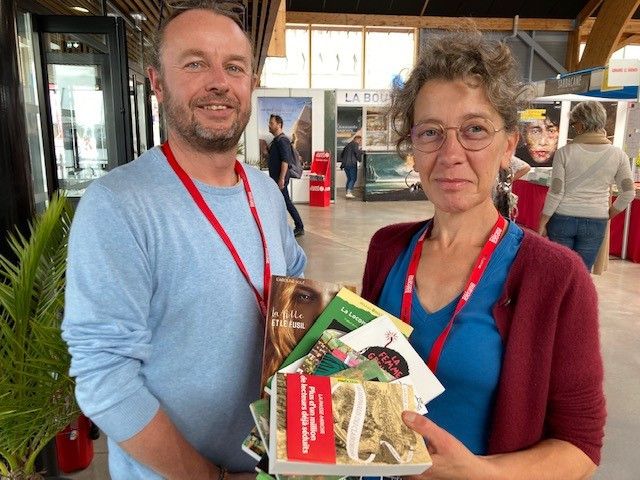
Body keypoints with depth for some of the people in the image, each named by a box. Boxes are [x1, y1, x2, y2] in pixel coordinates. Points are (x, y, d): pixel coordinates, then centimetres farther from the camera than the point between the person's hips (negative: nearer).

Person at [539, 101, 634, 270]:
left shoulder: (565, 152, -9)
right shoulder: (618, 155, -3)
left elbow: (555, 193, -10)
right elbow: (628, 193, -2)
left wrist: (542, 224, -2)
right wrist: (609, 215, 13)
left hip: (563, 219, -2)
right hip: (595, 223, 2)